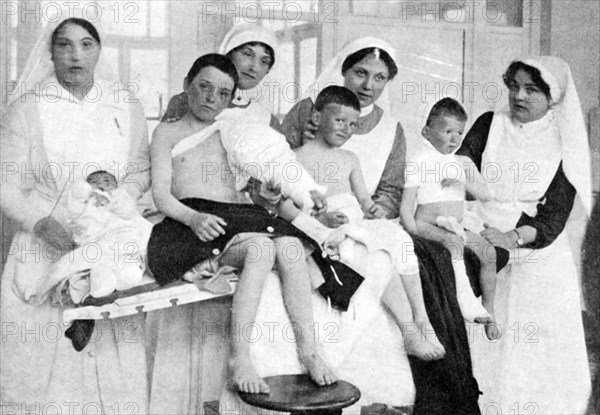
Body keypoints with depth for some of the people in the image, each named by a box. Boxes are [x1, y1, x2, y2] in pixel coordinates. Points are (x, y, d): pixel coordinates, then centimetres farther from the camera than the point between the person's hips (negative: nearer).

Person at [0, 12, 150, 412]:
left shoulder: (127, 109, 8)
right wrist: (43, 222, -16)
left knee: (112, 356, 1)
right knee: (43, 353, -1)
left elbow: (141, 170, 13)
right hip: (47, 248, -1)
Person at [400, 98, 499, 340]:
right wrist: (414, 233, -20)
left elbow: (485, 196, 12)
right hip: (429, 224, -6)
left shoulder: (460, 163, 18)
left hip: (458, 224, 6)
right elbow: (406, 206, -8)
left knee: (488, 251, -12)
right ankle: (466, 299, -35)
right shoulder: (420, 162, -2)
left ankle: (489, 311, -4)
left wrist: (464, 180, -5)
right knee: (454, 242, -34)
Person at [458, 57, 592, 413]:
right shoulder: (490, 125, 6)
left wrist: (516, 237, -25)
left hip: (537, 253, 0)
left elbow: (555, 215, -7)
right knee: (482, 349, -1)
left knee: (538, 348, 2)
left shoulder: (564, 144, 2)